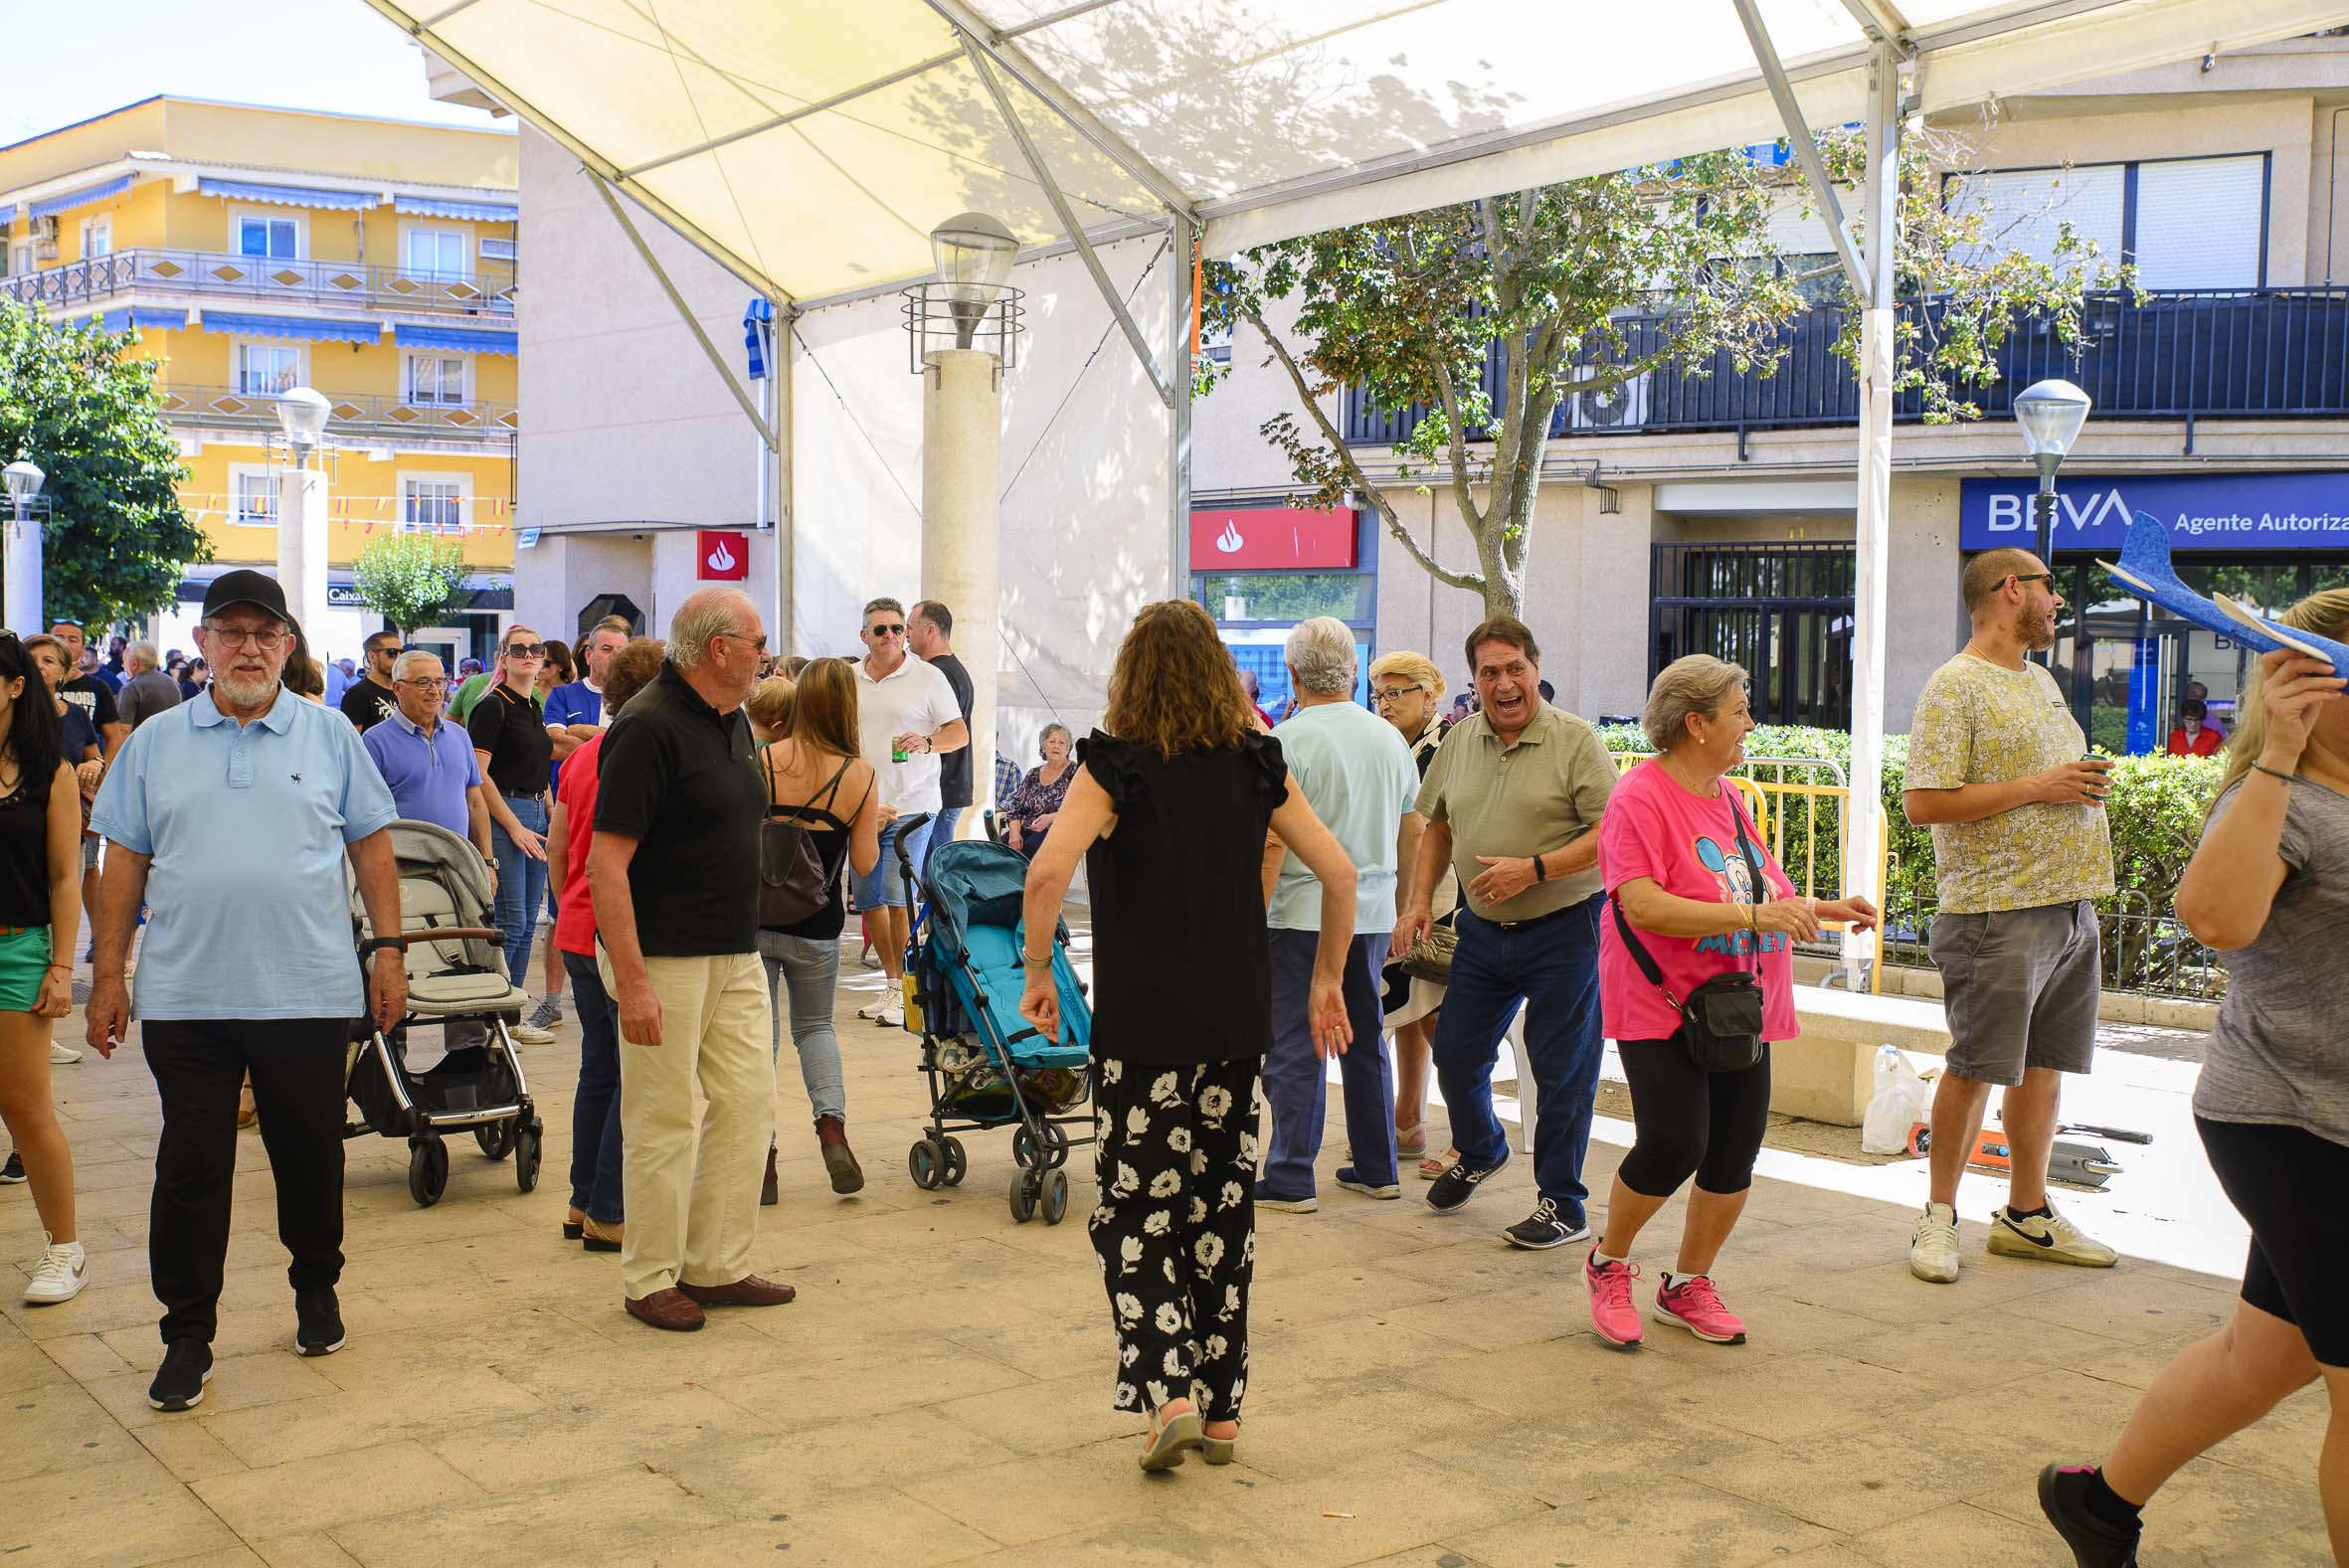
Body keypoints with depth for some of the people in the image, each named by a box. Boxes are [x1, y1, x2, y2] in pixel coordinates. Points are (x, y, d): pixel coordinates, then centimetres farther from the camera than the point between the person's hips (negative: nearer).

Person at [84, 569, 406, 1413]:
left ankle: (316, 1290, 32)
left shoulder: (329, 736, 4)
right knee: (191, 1167, 4)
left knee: (310, 1155, 12)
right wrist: (108, 975, 5)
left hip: (310, 994, 0)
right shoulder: (155, 744, 6)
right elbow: (124, 866, 8)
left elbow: (372, 846, 7)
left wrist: (387, 948, 1)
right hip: (185, 997, 0)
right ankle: (187, 1334, 14)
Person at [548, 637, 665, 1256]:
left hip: (578, 933, 8)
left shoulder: (583, 754, 10)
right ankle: (607, 1215, 3)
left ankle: (584, 1205, 23)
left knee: (599, 1068, 17)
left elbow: (556, 850, 16)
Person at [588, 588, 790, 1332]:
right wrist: (632, 981, -24)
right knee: (663, 1123, 1)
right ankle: (650, 1281, 14)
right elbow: (607, 862, -20)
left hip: (735, 956, 9)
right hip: (665, 958, -8)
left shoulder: (733, 723, 11)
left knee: (748, 1104, 9)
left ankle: (717, 1267, 21)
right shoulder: (649, 727, -16)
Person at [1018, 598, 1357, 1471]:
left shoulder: (1114, 767, -7)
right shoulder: (1256, 765, 4)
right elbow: (1338, 873, 4)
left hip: (1141, 1027, -4)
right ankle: (1221, 1409, 19)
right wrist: (1329, 980, 14)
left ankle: (1168, 1393, -8)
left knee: (1134, 1213, 6)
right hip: (1238, 1024, 4)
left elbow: (1047, 874, -21)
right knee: (1223, 1211, 12)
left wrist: (1039, 973, -8)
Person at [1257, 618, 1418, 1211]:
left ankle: (1290, 1180, 3)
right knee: (1366, 1039, 16)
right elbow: (1413, 835, 15)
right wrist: (1398, 900, 26)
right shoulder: (1390, 738, 8)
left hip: (1303, 912, -6)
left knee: (1295, 1046, 0)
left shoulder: (1289, 741, -12)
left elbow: (1272, 841, -17)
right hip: (1373, 913, 6)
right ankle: (1376, 1168, 24)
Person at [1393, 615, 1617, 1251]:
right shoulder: (1459, 742, 6)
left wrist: (1534, 869, -23)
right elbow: (1437, 826, 18)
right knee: (1455, 1052, 14)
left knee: (1562, 1072, 0)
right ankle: (1479, 1152, 42)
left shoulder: (1575, 741, -11)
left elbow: (1612, 834, -17)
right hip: (1482, 930, 6)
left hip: (1562, 931, -6)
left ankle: (1562, 1204, 14)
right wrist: (1420, 900, 9)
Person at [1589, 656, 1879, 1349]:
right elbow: (1643, 907, -25)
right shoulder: (1640, 798, -13)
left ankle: (1687, 1285, 22)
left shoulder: (1728, 798, 13)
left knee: (1737, 1150, 4)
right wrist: (1753, 914, -27)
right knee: (1673, 1144, -17)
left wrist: (1822, 910, 12)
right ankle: (1608, 1266, 9)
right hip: (1661, 1008, -8)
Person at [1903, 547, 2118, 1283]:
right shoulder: (1955, 686, -10)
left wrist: (2088, 782, 8)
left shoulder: (2040, 679, 18)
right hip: (1997, 912, -8)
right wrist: (2038, 788, -17)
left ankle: (2026, 1214, 24)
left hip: (2069, 905, 8)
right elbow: (1923, 802, -19)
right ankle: (1939, 1216, 11)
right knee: (1975, 1068, -2)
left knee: (2044, 1064, 13)